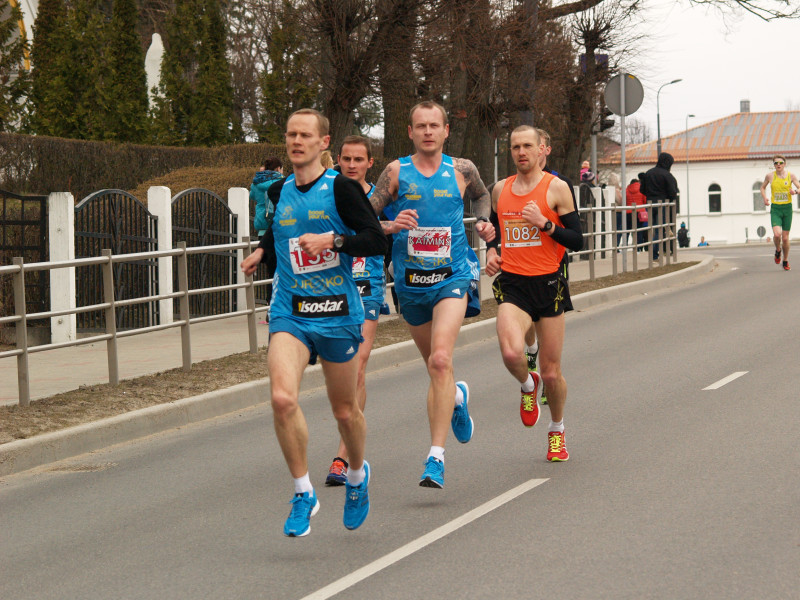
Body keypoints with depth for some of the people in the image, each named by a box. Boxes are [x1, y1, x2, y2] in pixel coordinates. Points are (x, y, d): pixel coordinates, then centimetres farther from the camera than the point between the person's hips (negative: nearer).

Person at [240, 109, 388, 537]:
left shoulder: (341, 188, -6)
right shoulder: (278, 193, 9)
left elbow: (377, 241, -12)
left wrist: (332, 240, -23)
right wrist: (263, 250, 18)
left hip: (338, 313, -3)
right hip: (290, 313, 3)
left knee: (345, 410, 10)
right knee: (282, 398, -20)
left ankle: (357, 475, 42)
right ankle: (303, 493, -5)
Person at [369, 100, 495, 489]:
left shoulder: (462, 170, 1)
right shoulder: (397, 172, -2)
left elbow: (481, 195, 24)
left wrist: (483, 223, 6)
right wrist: (390, 226, -22)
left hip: (452, 277, -2)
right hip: (410, 282, 2)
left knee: (440, 360, -21)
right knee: (434, 365, 16)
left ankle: (436, 458, -23)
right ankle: (456, 397, 54)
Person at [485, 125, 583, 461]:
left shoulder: (556, 188, -2)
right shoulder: (500, 190, 9)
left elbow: (577, 241, -3)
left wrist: (544, 223, -17)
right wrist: (491, 251, 6)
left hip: (548, 283, -2)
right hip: (512, 284, 2)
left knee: (551, 373, 4)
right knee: (511, 353, -26)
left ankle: (557, 430, 31)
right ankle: (527, 386, 9)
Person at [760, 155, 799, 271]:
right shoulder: (770, 176, 0)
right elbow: (763, 187, 17)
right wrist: (764, 198, -1)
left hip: (787, 208, 1)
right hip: (775, 209, -1)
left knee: (785, 238, 4)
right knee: (777, 234, -21)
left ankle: (785, 262, 23)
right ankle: (777, 250, 12)